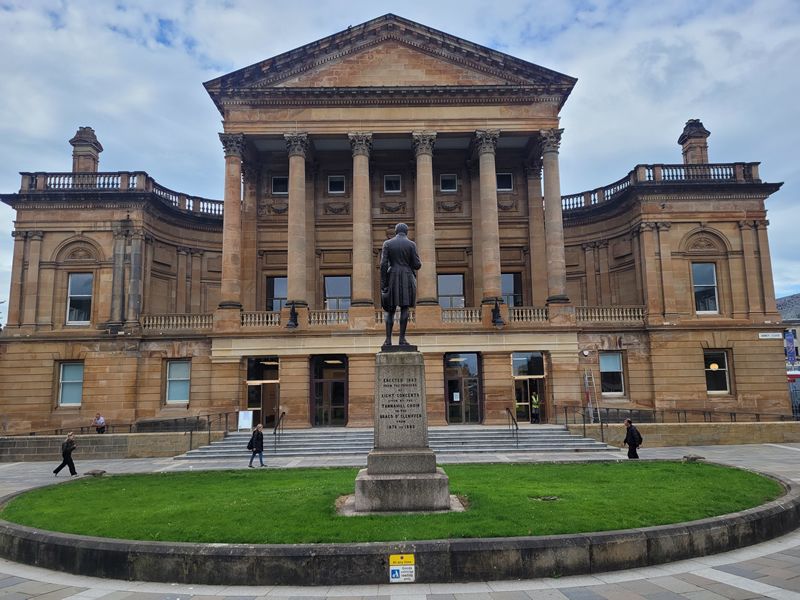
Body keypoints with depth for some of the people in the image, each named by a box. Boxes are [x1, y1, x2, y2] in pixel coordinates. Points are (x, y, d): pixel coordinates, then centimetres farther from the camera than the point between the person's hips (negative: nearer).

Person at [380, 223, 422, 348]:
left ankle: (388, 339, -1)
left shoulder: (387, 243, 3)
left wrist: (383, 283, -3)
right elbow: (417, 265, -3)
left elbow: (383, 264, -5)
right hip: (407, 278, -1)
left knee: (390, 310, 7)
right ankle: (402, 339, -6)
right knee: (405, 308, 0)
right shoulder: (411, 244, 0)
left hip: (392, 278, 1)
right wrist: (414, 264, 21)